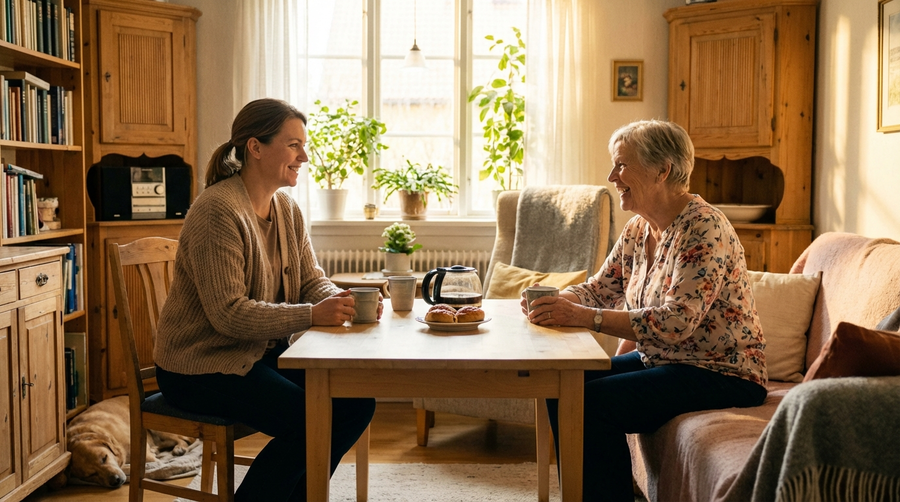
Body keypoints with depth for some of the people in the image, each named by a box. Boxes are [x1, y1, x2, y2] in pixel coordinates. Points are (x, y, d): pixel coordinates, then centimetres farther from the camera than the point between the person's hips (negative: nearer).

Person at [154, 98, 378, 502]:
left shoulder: (287, 208, 7)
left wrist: (341, 301, -16)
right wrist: (312, 315, -30)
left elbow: (311, 280, 6)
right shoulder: (218, 211, -21)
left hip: (264, 354, 9)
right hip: (201, 366, -8)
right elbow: (228, 313, -26)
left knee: (356, 403, -5)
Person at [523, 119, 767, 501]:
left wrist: (584, 316, -34)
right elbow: (601, 288, 9)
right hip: (661, 360, 9)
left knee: (591, 401, -23)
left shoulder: (704, 228, -21)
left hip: (721, 373, -9)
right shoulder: (638, 229, 6)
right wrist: (554, 302, -13)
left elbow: (677, 322, -30)